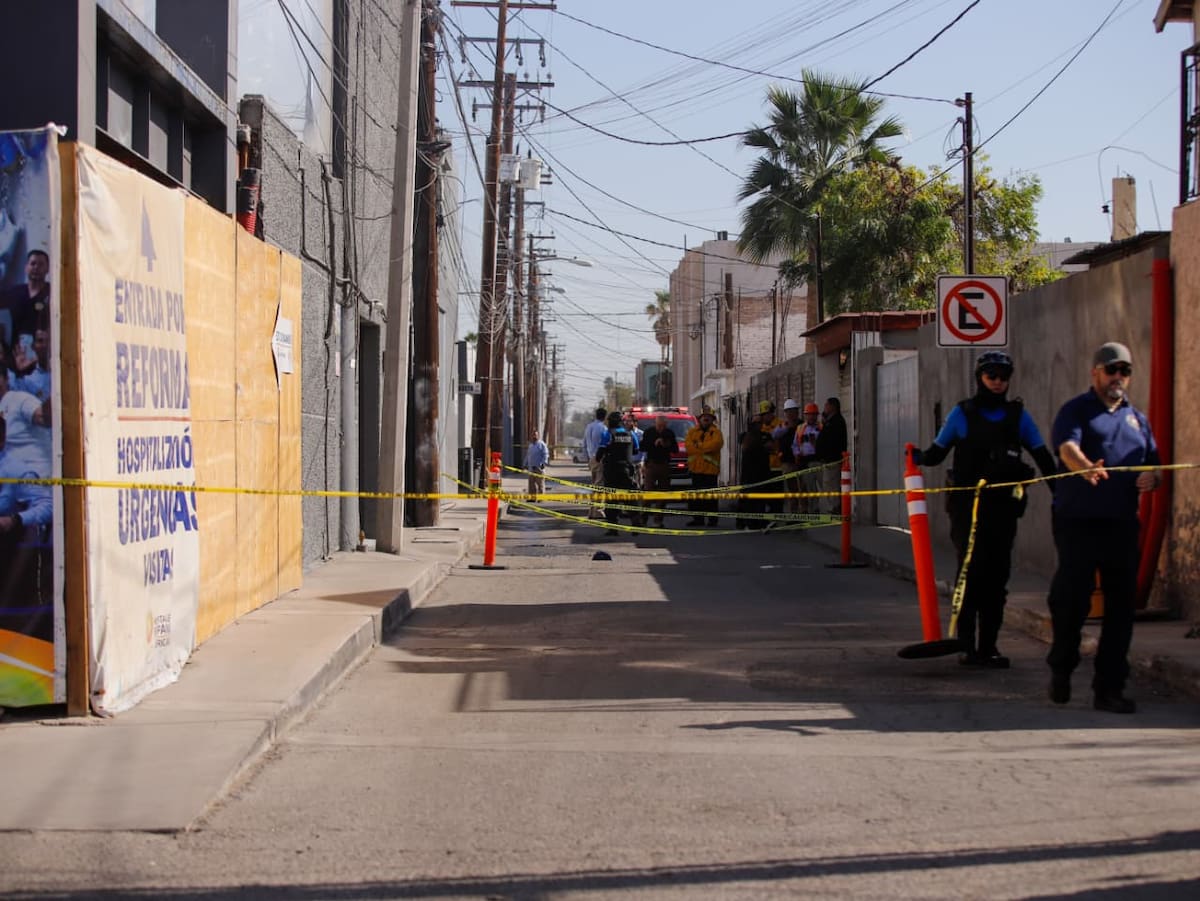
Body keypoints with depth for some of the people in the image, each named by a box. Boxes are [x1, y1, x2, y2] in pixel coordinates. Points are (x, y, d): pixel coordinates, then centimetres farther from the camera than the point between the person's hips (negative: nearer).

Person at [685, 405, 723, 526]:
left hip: (710, 468, -4)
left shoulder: (716, 432, 4)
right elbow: (688, 444, -3)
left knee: (711, 496, -5)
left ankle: (713, 518, 0)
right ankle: (698, 518, 15)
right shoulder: (692, 431, 13)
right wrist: (705, 450, -13)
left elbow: (715, 444, -16)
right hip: (696, 468, 4)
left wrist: (698, 446, -11)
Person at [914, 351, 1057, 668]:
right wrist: (919, 457, -9)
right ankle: (966, 646, 1)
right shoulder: (963, 413, 2)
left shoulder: (1018, 415, 8)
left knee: (997, 576, 4)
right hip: (968, 506, -3)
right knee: (971, 572, -4)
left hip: (1003, 507, 3)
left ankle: (988, 646, 11)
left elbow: (1043, 457, 6)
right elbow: (937, 451, 7)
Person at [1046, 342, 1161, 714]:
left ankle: (1109, 687, 7)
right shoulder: (1075, 410, 2)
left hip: (1122, 524, 5)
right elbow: (1067, 448, -17)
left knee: (1121, 605, 1)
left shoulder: (1137, 418, 20)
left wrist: (1151, 478, -4)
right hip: (1077, 520, -5)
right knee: (1071, 598, -4)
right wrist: (1085, 468, -39)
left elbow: (1155, 468, 21)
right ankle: (1060, 669, 20)